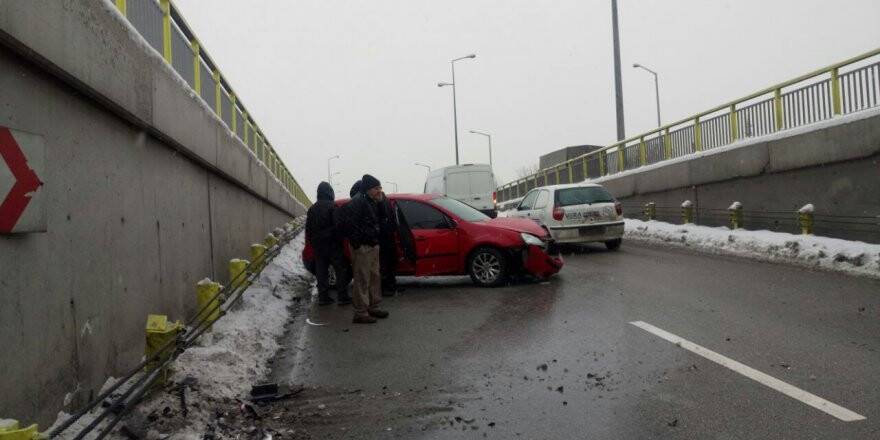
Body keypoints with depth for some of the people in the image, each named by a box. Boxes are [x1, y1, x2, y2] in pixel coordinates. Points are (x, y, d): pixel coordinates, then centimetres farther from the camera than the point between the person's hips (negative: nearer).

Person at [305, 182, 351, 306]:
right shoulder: (332, 206, -10)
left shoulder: (312, 209, 11)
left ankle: (323, 297, 9)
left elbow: (308, 229, 14)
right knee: (340, 270, 1)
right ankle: (342, 297, -1)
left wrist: (312, 242, 19)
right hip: (332, 244, -6)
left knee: (321, 272, 8)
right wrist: (340, 239, -2)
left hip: (318, 245, 6)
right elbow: (338, 225, -14)